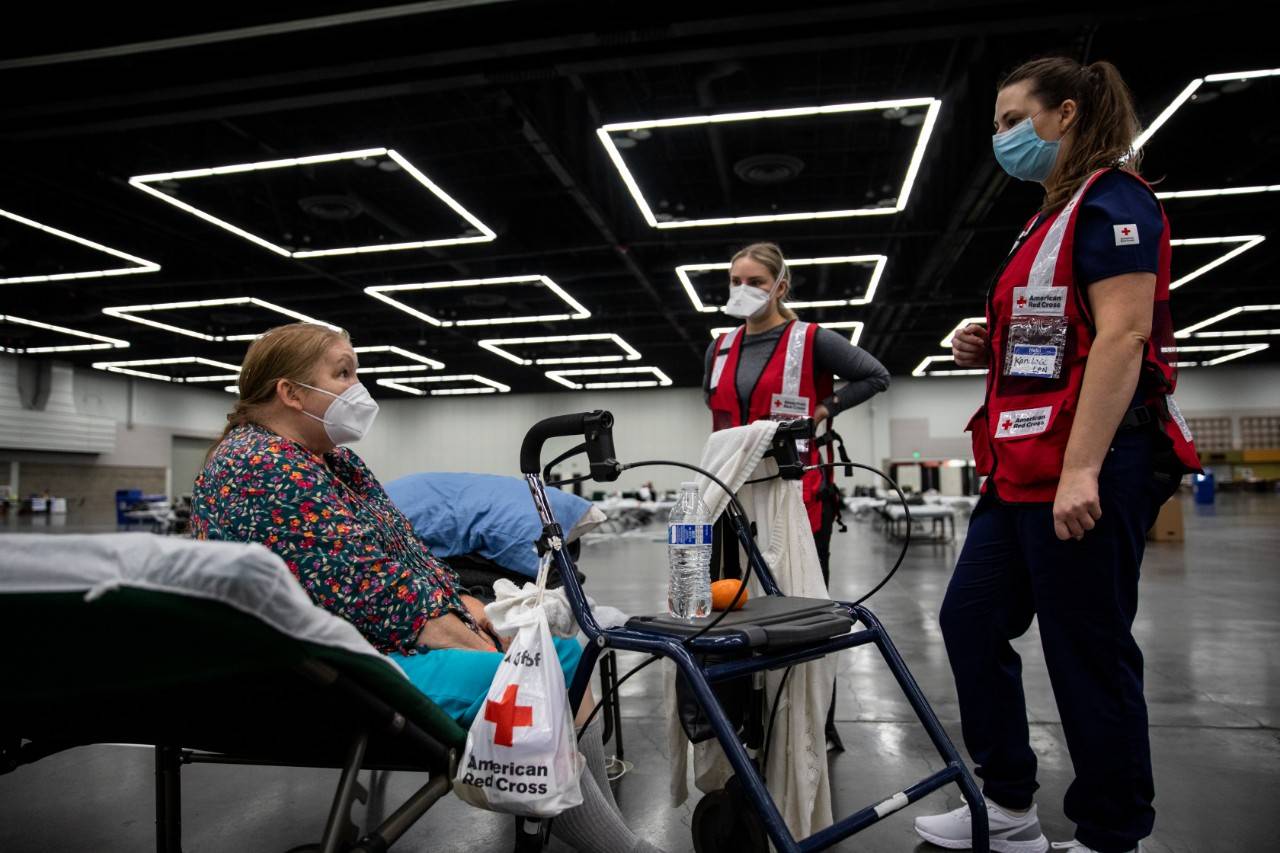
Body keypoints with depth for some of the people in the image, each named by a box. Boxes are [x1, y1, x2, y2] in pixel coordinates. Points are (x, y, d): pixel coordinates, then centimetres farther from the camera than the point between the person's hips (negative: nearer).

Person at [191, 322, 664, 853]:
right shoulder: (264, 469, -18)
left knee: (563, 657, 3)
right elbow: (364, 587, -24)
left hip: (367, 644, 11)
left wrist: (456, 602, -2)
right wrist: (466, 640, -18)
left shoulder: (333, 461, 14)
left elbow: (403, 550, 14)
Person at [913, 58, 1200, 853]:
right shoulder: (1054, 218, 20)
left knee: (1089, 651, 1)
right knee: (971, 620, 12)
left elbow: (1122, 337, -19)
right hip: (1025, 466, 10)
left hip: (1091, 466, -10)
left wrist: (1081, 470, -26)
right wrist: (990, 347, 10)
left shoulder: (1112, 200, -8)